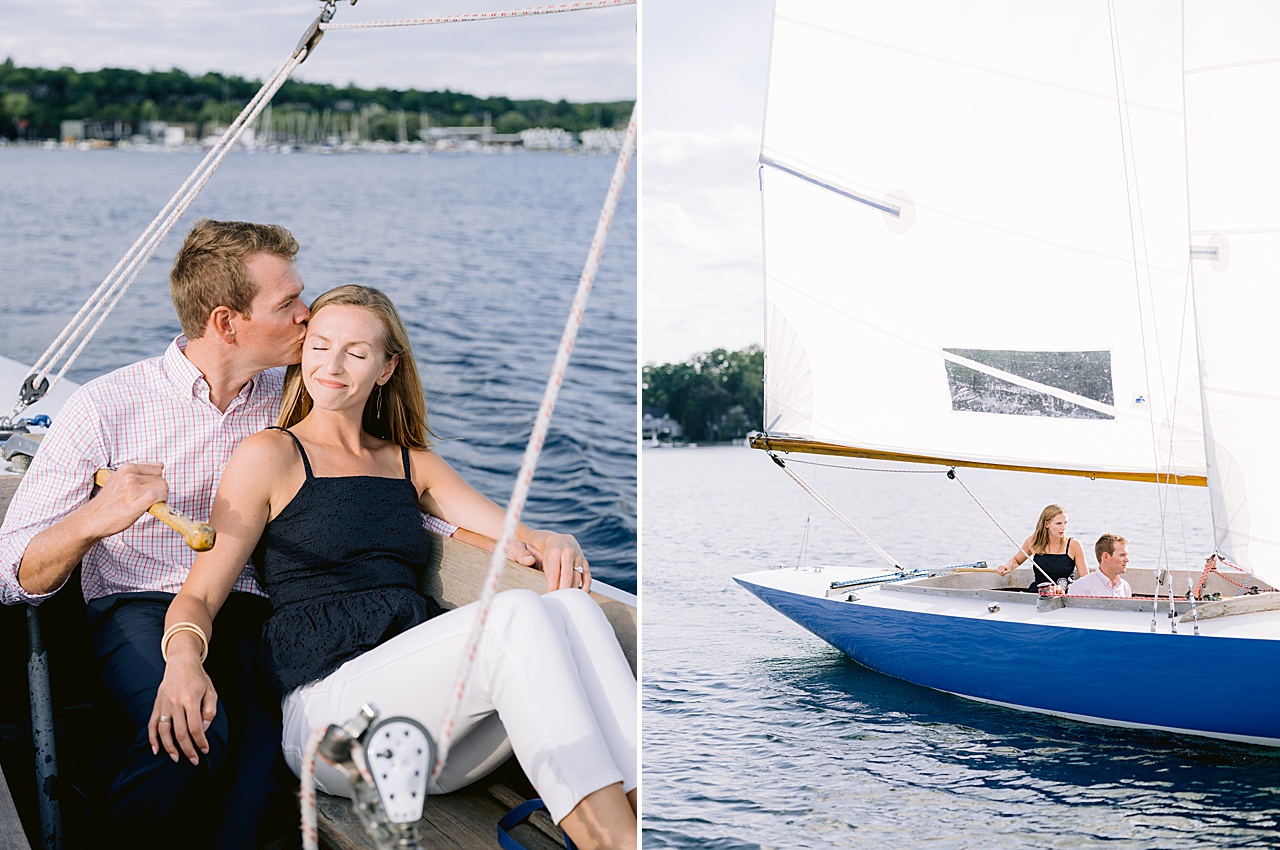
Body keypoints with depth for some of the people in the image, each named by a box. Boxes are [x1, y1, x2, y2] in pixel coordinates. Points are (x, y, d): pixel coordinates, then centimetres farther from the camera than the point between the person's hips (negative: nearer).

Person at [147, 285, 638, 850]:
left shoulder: (411, 461, 24)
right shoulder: (271, 455, 8)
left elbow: (517, 534, 17)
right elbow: (199, 595, 2)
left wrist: (552, 543, -8)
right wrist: (183, 661, -21)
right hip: (326, 706, -5)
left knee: (571, 605, -24)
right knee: (517, 614, -30)